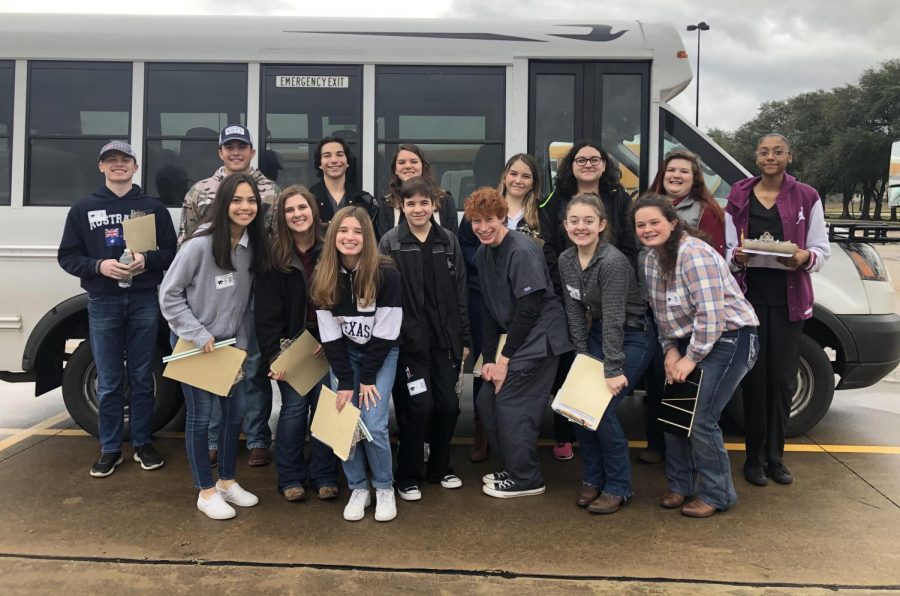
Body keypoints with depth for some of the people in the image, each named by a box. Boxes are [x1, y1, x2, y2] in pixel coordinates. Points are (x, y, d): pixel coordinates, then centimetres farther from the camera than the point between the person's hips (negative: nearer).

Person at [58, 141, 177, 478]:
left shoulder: (153, 208, 7)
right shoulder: (83, 209, 7)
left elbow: (170, 253, 4)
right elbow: (67, 256, 5)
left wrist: (146, 260, -16)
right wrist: (98, 266, -13)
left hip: (144, 301, 0)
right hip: (103, 304, 0)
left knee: (142, 378, 7)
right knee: (109, 382, 5)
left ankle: (142, 444, 19)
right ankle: (110, 449, 16)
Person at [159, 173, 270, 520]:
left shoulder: (253, 247, -2)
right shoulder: (200, 244, -19)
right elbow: (169, 294, -14)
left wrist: (241, 343, 2)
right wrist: (198, 335, -17)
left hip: (227, 343, 6)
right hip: (193, 344, -6)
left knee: (235, 410, 12)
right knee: (200, 416, 2)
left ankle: (227, 482, 30)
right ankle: (206, 492, 17)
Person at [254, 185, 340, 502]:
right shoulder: (273, 255, -6)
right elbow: (267, 311, -9)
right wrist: (272, 354, -16)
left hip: (325, 343, 1)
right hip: (290, 344, -1)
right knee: (294, 408, 1)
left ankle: (324, 476, 18)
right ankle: (290, 477, 17)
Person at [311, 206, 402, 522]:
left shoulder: (386, 273, -21)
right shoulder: (323, 276, -9)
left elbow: (385, 332, -18)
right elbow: (330, 334, -8)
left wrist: (367, 378, -15)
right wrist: (344, 381, -12)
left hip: (382, 354, -3)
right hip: (344, 354, 3)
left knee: (373, 424, -12)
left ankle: (384, 489, 11)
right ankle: (358, 488, 15)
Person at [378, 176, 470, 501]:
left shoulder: (448, 241, 7)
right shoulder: (390, 242, -3)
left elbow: (460, 293, 9)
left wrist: (463, 338, 7)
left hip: (444, 338, 4)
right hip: (409, 339, -3)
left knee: (448, 405, 7)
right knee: (419, 406, -5)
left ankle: (439, 468, 29)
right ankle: (408, 477, 14)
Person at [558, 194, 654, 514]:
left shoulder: (612, 262, -26)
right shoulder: (566, 260, -4)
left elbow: (614, 319, -26)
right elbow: (574, 312, 0)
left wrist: (613, 371, -24)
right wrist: (584, 358, -3)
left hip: (633, 338, -7)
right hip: (600, 334, 7)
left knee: (602, 408, -12)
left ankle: (618, 487, 7)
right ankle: (593, 478, 19)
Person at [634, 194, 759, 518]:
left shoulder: (694, 254, -22)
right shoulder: (652, 260, 5)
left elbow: (711, 313, -26)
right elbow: (661, 312, 12)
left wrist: (691, 358, -20)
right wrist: (671, 350, 0)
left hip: (729, 337, -9)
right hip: (689, 341, 9)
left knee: (700, 419, -11)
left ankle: (717, 494, 8)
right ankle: (681, 485, 24)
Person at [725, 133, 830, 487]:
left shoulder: (806, 197, 3)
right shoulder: (738, 197, 6)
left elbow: (823, 251, 1)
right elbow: (728, 250, 7)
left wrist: (805, 257, -21)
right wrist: (736, 258, -15)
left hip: (788, 298, 0)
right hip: (749, 295, 0)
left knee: (783, 379, 2)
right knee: (754, 378, 0)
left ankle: (775, 457, 17)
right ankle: (755, 458, 12)